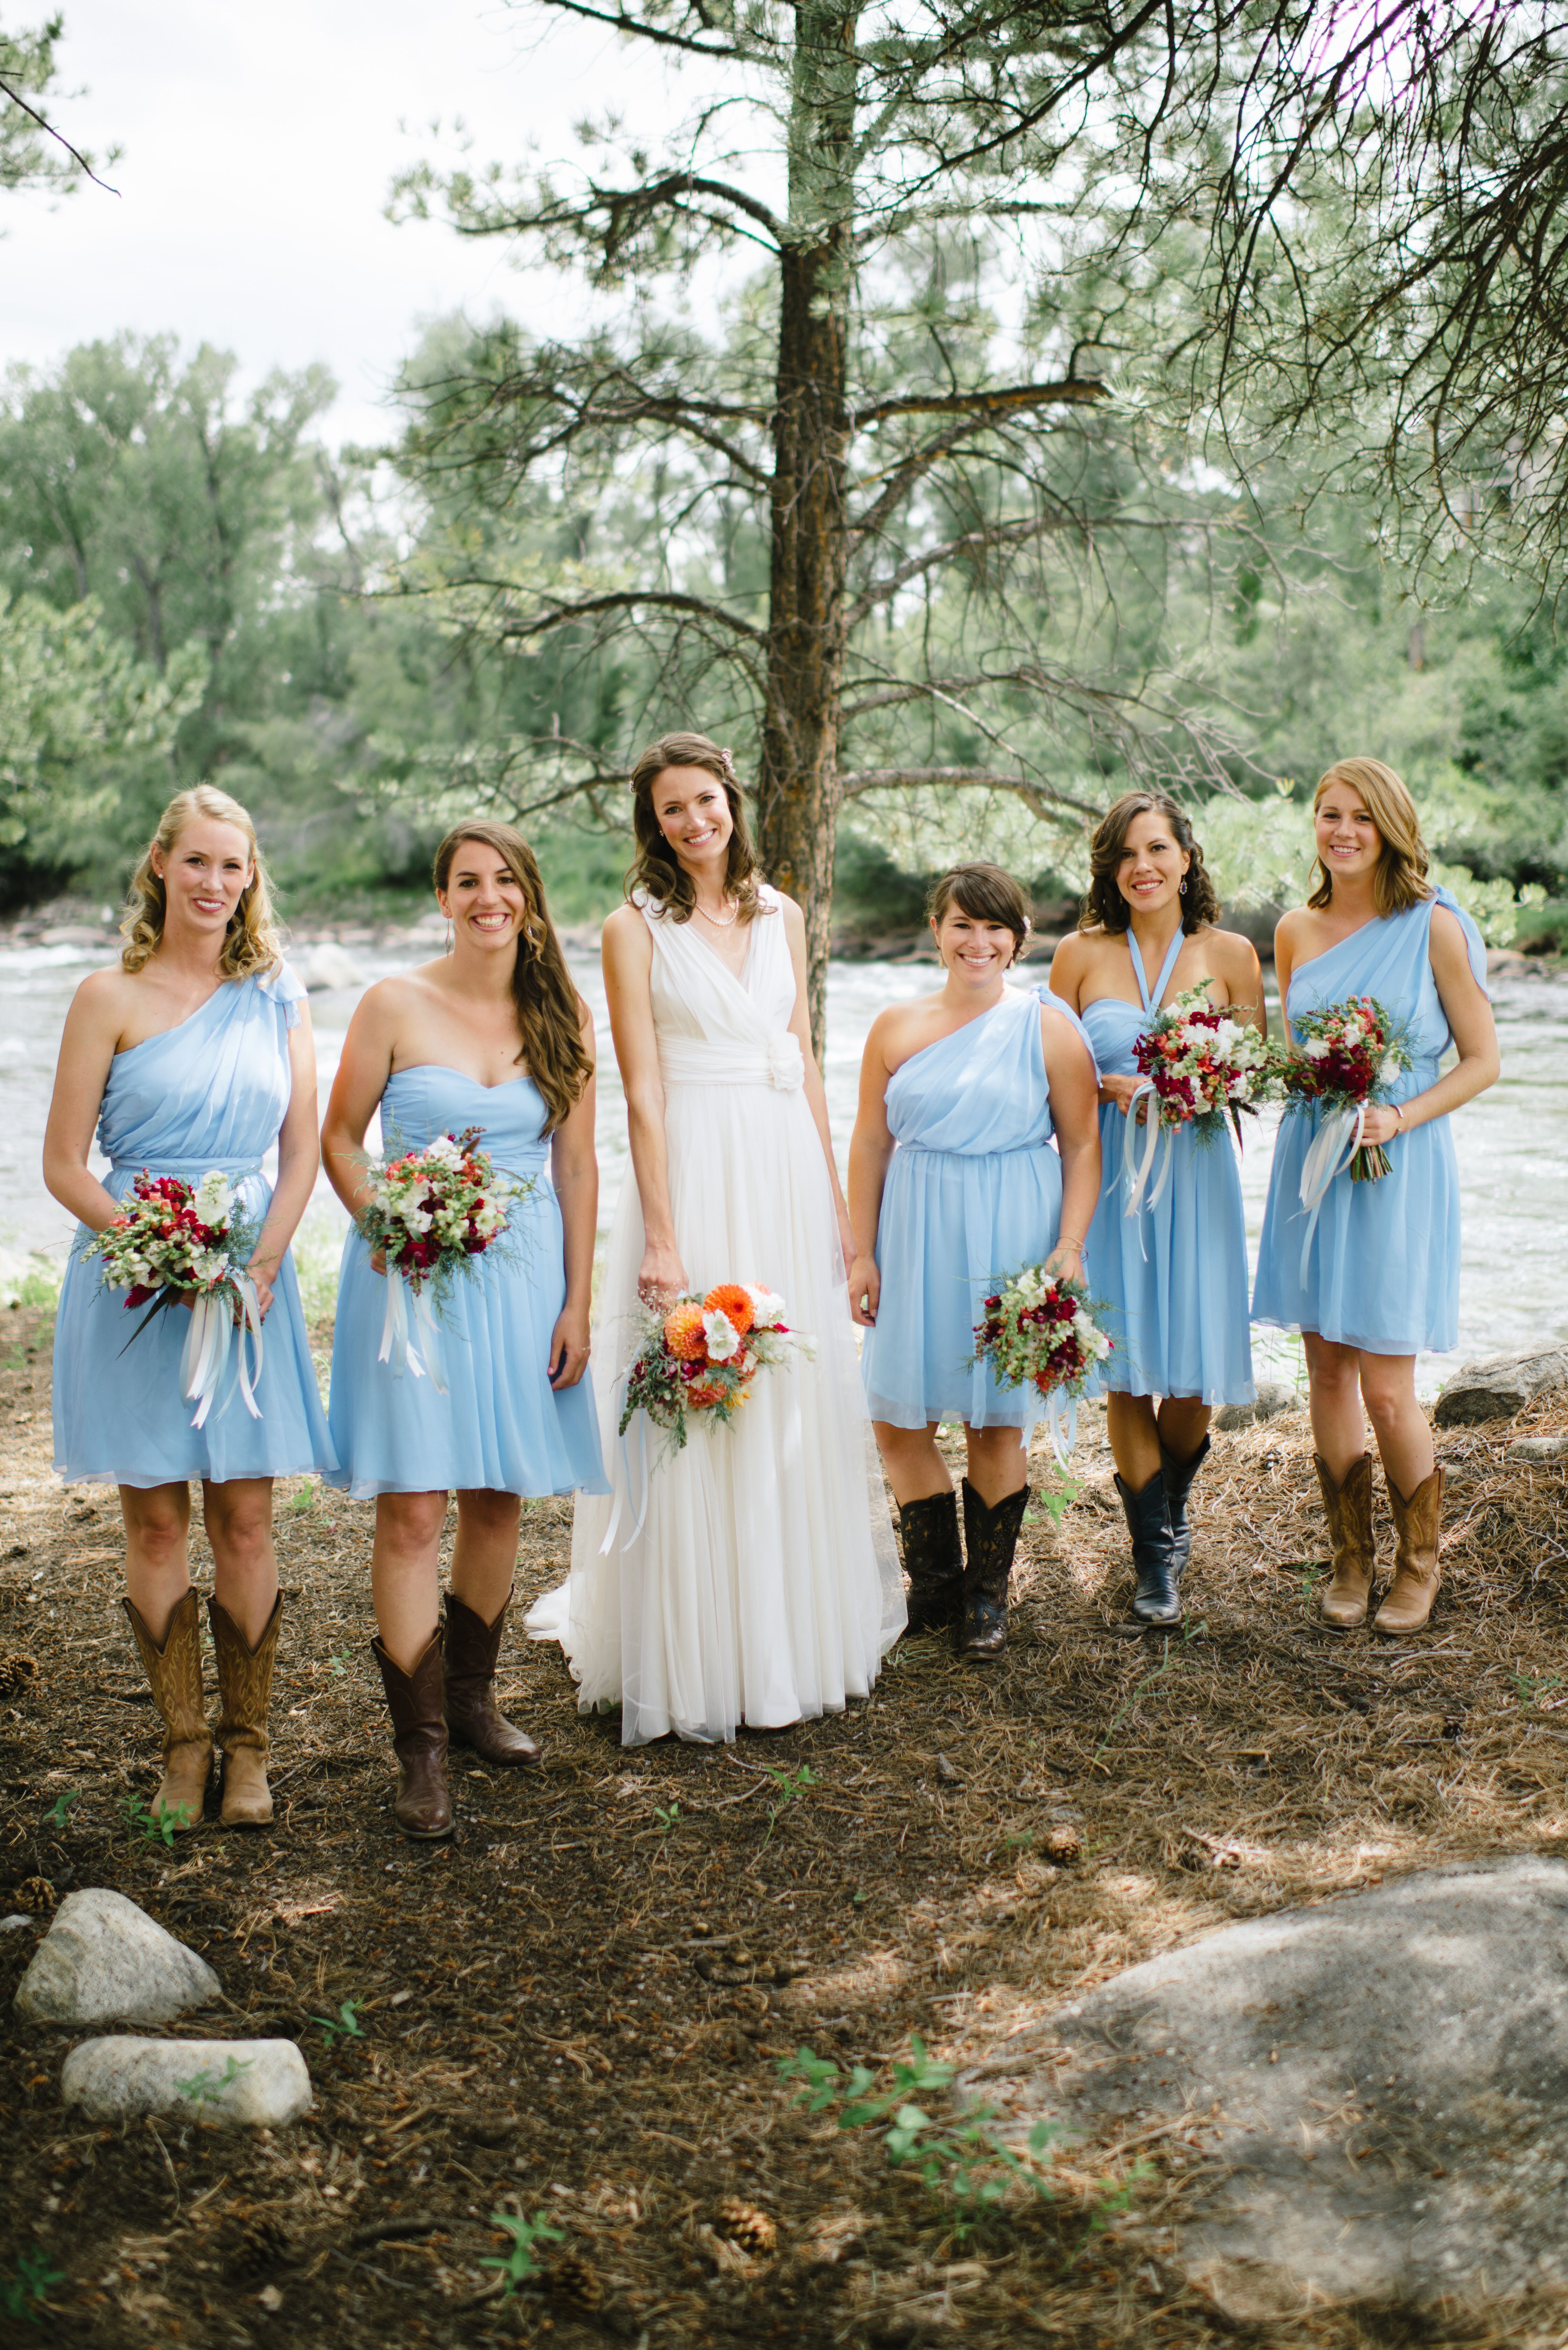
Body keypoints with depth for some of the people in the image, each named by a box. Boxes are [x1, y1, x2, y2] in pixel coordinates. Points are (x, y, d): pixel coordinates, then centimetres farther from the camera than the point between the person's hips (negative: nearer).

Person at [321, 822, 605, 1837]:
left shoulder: (564, 1017, 4)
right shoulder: (396, 1004, -3)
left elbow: (579, 1165, 6)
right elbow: (339, 1139, 3)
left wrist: (577, 1303, 2)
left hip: (524, 1275, 3)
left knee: (500, 1497, 11)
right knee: (413, 1510, -6)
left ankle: (472, 1696, 29)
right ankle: (422, 1749, 2)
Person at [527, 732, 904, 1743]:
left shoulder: (782, 915, 10)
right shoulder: (637, 929, -4)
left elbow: (806, 1060, 14)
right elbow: (643, 1093, -9)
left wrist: (836, 1197, 12)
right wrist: (661, 1237, -14)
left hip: (787, 1172, 5)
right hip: (695, 1173, -5)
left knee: (796, 1407, 12)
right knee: (692, 1410, -1)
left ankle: (801, 1631, 28)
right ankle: (694, 1663, 11)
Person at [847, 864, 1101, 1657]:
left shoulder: (1050, 1028, -1)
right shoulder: (896, 1028, 5)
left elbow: (1082, 1146, -1)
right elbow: (869, 1145, 8)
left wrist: (1069, 1248, -11)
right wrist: (862, 1254, 4)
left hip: (1010, 1236, -2)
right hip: (914, 1237, 3)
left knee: (997, 1421, 6)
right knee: (900, 1419, 4)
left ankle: (987, 1593, 22)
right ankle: (935, 1583, 23)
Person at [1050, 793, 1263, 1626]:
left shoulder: (1230, 954, 4)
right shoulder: (1080, 954, 4)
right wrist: (1115, 1089, -11)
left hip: (1194, 1175, 1)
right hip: (1108, 1175, 0)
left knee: (1193, 1370, 2)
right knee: (1126, 1368, -3)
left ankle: (1172, 1507, 31)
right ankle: (1155, 1554, 10)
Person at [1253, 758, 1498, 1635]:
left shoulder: (1435, 926, -5)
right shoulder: (1297, 931, 9)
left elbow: (1483, 1060, -3)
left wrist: (1401, 1117, -16)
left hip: (1398, 1169, -4)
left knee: (1387, 1389, -4)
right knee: (1328, 1372, 8)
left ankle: (1420, 1563, 18)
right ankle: (1352, 1557, 24)